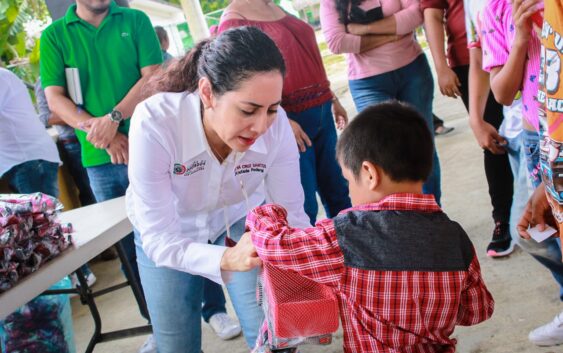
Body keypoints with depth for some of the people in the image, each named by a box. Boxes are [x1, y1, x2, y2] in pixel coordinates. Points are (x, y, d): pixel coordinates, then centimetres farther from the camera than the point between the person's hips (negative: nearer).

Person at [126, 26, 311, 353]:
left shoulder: (275, 124, -30)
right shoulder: (154, 123, -37)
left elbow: (291, 214, -20)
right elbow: (159, 240, -34)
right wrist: (226, 259, -51)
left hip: (239, 219, 2)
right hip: (169, 234, -1)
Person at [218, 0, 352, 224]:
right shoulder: (234, 19, -12)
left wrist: (332, 99, 24)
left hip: (321, 115, 8)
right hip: (290, 123, -8)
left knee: (338, 193, 17)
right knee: (304, 207, -1)